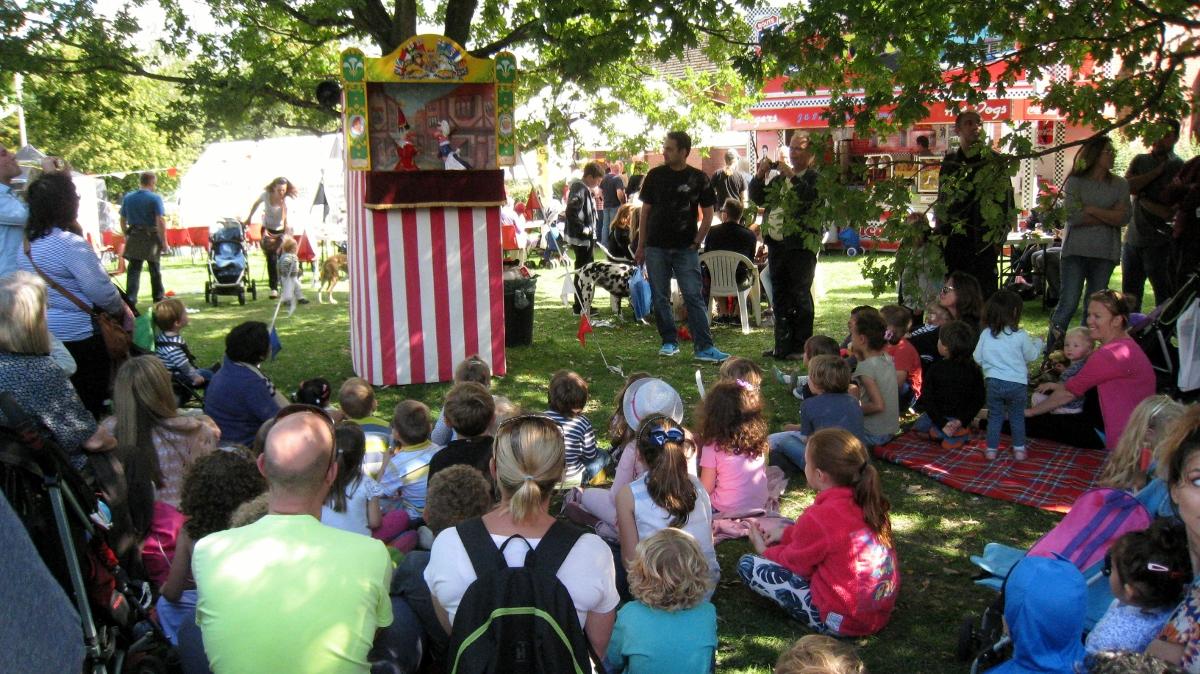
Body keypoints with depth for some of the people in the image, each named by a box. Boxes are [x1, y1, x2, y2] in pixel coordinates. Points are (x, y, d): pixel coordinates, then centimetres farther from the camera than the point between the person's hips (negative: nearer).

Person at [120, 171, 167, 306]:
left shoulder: (127, 198, 6)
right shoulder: (155, 198, -10)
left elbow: (123, 220, 11)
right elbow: (160, 221, -15)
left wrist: (126, 236, 22)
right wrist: (164, 240, -11)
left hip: (133, 238, 3)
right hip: (151, 238, -3)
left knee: (133, 269, 3)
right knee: (155, 270, 11)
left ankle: (130, 299, -6)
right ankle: (158, 298, 24)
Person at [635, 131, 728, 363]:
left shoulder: (698, 178, 1)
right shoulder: (655, 175, 5)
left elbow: (708, 213, 6)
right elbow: (645, 211, 8)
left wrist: (696, 242, -4)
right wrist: (641, 246, 5)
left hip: (685, 248, -2)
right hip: (656, 248, 2)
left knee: (694, 296, -6)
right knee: (660, 298, 6)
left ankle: (704, 347, -5)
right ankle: (669, 342, 18)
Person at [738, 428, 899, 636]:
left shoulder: (819, 518, -24)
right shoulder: (867, 502, -1)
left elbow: (795, 564, -7)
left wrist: (764, 550, 12)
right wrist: (785, 533, 16)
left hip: (843, 621, -8)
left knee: (747, 564, -8)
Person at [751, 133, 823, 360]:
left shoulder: (815, 177, -2)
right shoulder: (779, 177, 17)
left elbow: (811, 196, -21)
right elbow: (758, 198, 17)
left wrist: (791, 176, -17)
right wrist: (760, 175, 2)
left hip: (801, 245, -7)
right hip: (776, 243, 7)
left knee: (800, 296, -4)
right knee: (779, 297, 11)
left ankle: (801, 346, 3)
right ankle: (783, 344, 19)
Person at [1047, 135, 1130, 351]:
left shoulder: (1120, 185, 9)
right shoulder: (1075, 182, 1)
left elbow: (1124, 218, -3)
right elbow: (1072, 216, -12)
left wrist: (1092, 210, -10)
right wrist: (1109, 216, -7)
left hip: (1105, 253, 3)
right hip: (1076, 251, -3)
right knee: (1068, 303, -8)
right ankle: (1051, 352, 1)